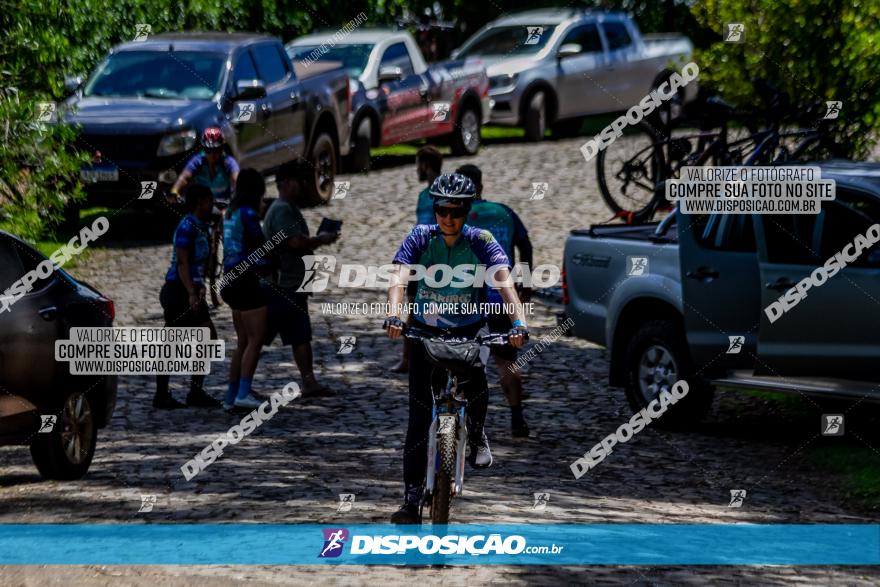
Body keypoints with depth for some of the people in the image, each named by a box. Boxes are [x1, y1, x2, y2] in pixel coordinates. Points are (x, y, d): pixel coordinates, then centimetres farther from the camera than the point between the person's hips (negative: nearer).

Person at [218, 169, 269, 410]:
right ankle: (243, 393, -16)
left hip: (232, 279, 9)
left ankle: (231, 396, 13)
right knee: (255, 340, -8)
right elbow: (261, 246, -13)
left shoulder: (230, 213, 13)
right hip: (246, 279, -9)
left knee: (243, 342, 13)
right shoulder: (247, 214, -13)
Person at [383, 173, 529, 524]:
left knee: (475, 386, -29)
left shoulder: (481, 242, -13)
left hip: (468, 332, -1)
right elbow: (399, 278, -25)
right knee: (419, 417, -6)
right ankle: (411, 500, -3)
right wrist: (394, 316, -45)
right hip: (426, 332, 1)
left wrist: (518, 323, -44)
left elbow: (504, 282, -27)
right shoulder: (420, 238, -11)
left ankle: (477, 434, 6)